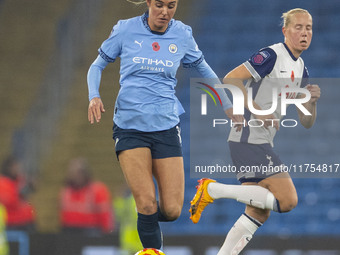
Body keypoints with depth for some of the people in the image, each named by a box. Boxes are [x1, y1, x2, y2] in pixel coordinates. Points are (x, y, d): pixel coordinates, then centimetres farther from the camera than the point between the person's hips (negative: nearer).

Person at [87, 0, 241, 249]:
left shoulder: (182, 35, 3)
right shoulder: (126, 30, -2)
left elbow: (204, 69, 20)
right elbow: (98, 65, 10)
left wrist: (228, 107, 22)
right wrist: (94, 96, -8)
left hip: (166, 126, 2)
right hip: (129, 126, -2)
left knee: (172, 210, -5)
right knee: (147, 205, -16)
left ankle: (147, 219, 29)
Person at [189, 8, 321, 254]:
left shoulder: (301, 69, 17)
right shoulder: (272, 55, -10)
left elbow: (306, 122, 19)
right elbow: (231, 79, -18)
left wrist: (311, 100, -2)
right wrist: (257, 111, -21)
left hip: (263, 144, 10)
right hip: (248, 139, -10)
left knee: (258, 214, 8)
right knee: (287, 200, -16)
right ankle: (213, 190, -12)